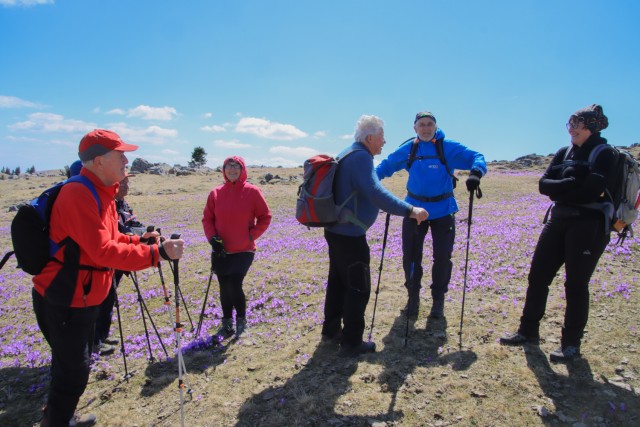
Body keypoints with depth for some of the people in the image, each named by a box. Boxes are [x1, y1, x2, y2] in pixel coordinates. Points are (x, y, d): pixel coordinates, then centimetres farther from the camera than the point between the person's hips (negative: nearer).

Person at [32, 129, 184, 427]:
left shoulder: (101, 192, 7)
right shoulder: (79, 195, -24)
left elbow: (106, 239, 15)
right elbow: (103, 251, -30)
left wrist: (137, 241, 0)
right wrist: (157, 253, -32)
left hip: (80, 298, 10)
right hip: (64, 302, -10)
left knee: (73, 365, 23)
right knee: (73, 371, 0)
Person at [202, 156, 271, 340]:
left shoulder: (252, 191, -6)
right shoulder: (216, 193, 2)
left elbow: (265, 217, 0)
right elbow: (207, 218, 7)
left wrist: (251, 235, -9)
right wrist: (212, 238, -7)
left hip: (244, 250, -3)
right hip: (221, 251, 3)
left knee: (234, 284, -11)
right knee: (224, 287, 10)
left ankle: (241, 320, 15)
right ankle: (227, 324, 28)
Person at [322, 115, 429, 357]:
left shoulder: (348, 154, 14)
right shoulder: (360, 157, -18)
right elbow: (376, 194, -31)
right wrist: (410, 211, -33)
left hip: (336, 230, 10)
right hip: (350, 234, -10)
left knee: (338, 281, 19)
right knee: (359, 287, 0)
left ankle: (331, 331, 32)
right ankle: (351, 343, 10)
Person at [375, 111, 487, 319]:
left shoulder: (449, 147, -6)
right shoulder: (407, 149, 1)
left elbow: (476, 157, -9)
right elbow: (387, 165, 10)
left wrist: (475, 173, -30)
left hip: (443, 211, -1)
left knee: (442, 257, 4)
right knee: (410, 255, 6)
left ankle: (438, 299, 25)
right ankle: (413, 296, 26)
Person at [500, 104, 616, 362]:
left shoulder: (605, 155, -4)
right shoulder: (564, 152, 12)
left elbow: (593, 189, -21)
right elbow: (544, 184, -1)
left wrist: (559, 190, -11)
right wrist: (573, 183, -15)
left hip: (589, 225, -6)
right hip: (559, 221, 6)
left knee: (576, 284, -1)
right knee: (537, 276, 7)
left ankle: (571, 344, 15)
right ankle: (528, 331, 21)